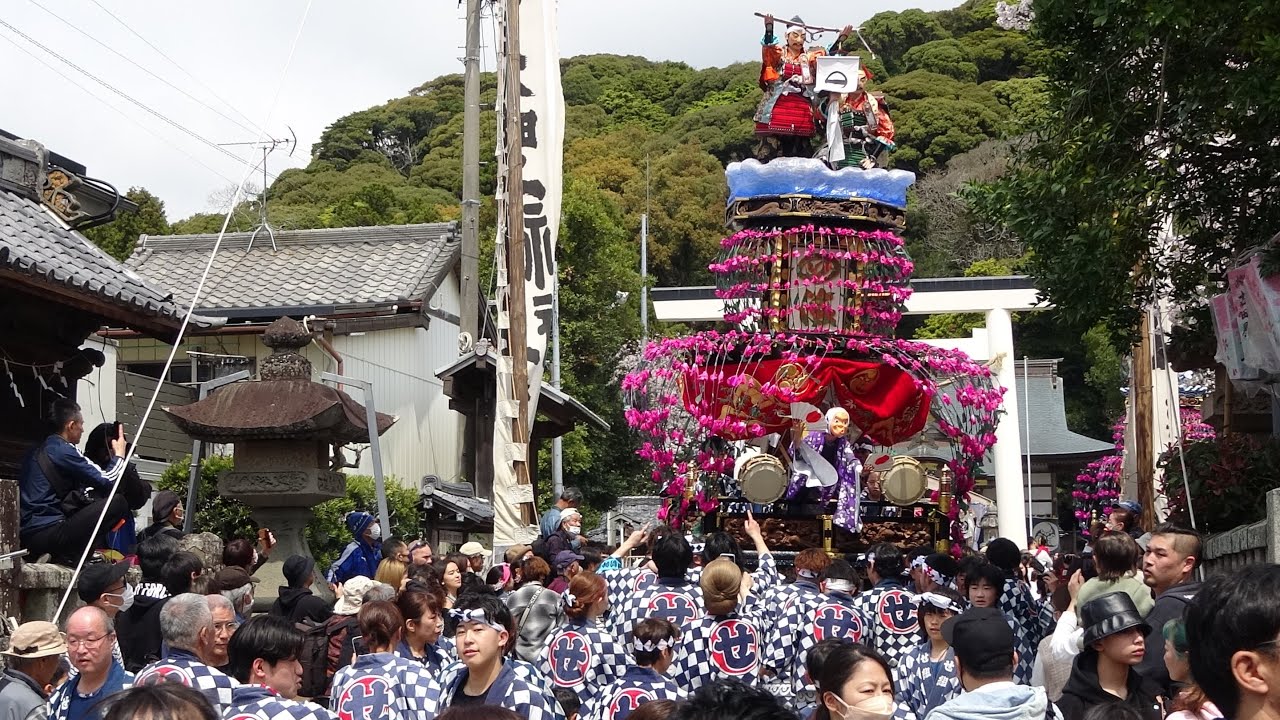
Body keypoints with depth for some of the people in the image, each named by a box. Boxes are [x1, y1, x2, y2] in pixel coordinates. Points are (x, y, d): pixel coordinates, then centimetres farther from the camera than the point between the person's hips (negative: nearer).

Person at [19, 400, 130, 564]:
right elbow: (108, 481, -10)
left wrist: (112, 457, 24)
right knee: (118, 501, -10)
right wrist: (119, 454, 8)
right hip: (46, 534, -10)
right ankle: (71, 554, -7)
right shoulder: (62, 450, -12)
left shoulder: (41, 449, 17)